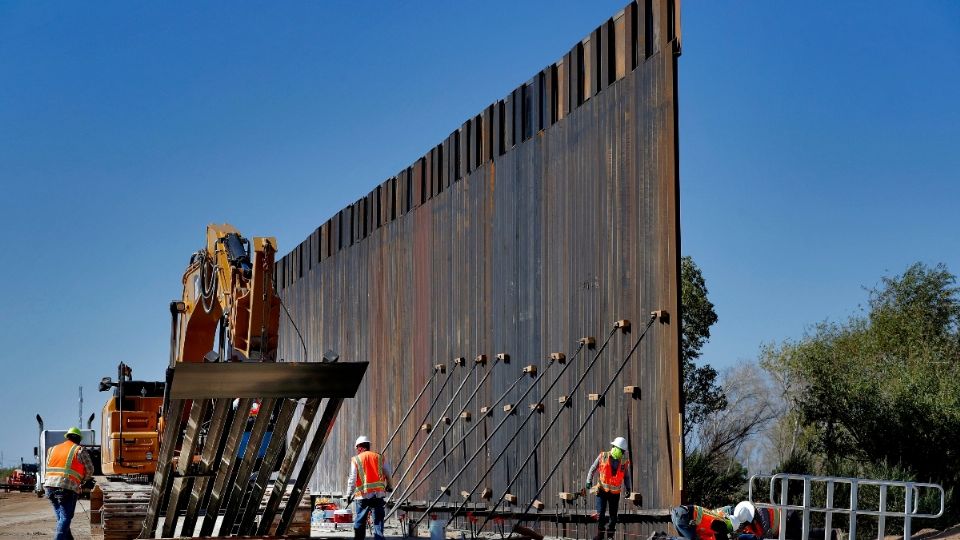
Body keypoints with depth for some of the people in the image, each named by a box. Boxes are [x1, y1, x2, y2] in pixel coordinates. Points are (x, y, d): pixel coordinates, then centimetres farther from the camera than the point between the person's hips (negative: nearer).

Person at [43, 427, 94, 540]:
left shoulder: (53, 449, 19)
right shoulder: (80, 450, 4)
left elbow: (49, 466, 20)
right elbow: (90, 470, 8)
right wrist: (82, 481, 26)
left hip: (49, 486, 5)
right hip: (67, 488, -5)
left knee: (61, 517, 17)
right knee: (65, 518, -3)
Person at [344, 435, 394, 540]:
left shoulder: (356, 460, 2)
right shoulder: (379, 458, 10)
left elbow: (352, 478, -3)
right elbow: (388, 474, 14)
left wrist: (349, 494, 4)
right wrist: (389, 486, 32)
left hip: (363, 494, -2)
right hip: (379, 493, 2)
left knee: (359, 522, 7)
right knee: (378, 520, 3)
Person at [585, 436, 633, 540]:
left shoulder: (624, 463, 0)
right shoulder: (603, 457, -5)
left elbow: (627, 477, 11)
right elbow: (593, 469, 4)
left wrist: (628, 489, 0)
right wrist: (589, 481, -6)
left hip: (615, 493, 2)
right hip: (602, 491, -2)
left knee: (613, 516, 3)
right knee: (600, 513, -10)